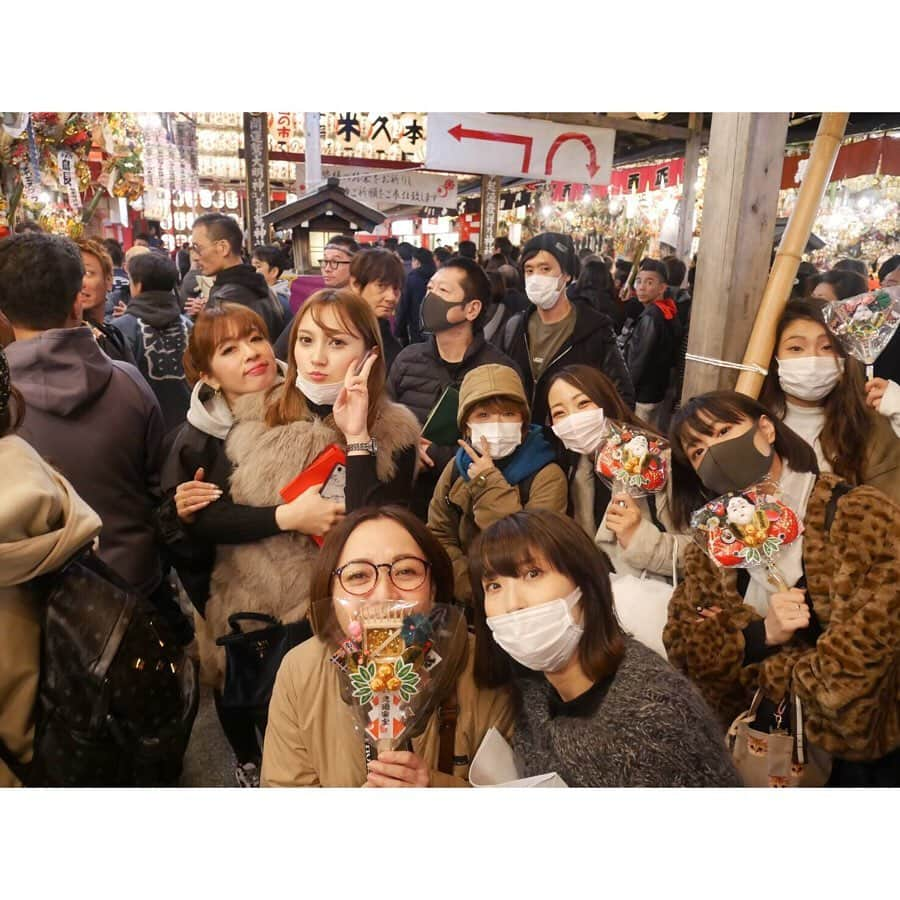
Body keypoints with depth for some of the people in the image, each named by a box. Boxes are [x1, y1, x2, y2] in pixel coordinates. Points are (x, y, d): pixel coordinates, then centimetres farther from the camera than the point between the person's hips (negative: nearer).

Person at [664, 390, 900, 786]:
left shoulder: (865, 517, -18)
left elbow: (846, 678, -22)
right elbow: (680, 645, -2)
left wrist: (733, 644, -9)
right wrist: (759, 637, -18)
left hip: (859, 757, -2)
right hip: (759, 745, 2)